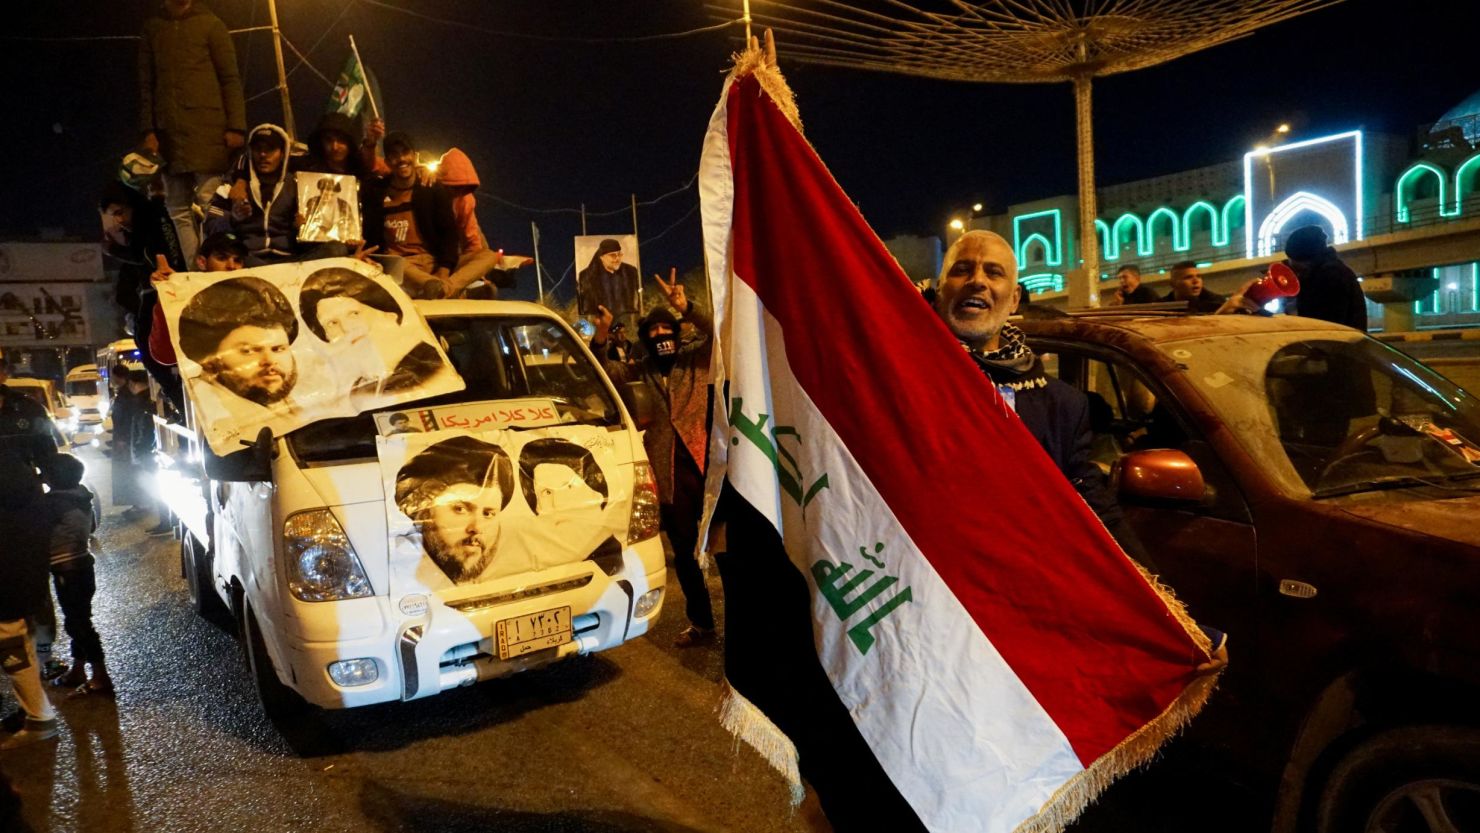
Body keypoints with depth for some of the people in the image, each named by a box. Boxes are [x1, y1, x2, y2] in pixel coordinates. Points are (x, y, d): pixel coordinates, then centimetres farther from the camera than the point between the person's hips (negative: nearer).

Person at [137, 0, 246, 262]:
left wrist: (236, 126, -8)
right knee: (178, 211, 1)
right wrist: (146, 130, 5)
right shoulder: (151, 28, 15)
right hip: (168, 133, 4)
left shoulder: (210, 24, 6)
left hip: (207, 130, -4)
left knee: (209, 207, -8)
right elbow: (145, 85, 14)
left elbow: (230, 78, 1)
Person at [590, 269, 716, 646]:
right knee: (683, 551, 9)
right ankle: (700, 622, 23)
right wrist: (601, 338, -15)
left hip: (704, 461, -2)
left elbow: (716, 334, -9)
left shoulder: (694, 358, 8)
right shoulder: (641, 371, 12)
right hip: (669, 471, 3)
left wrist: (686, 309, -24)